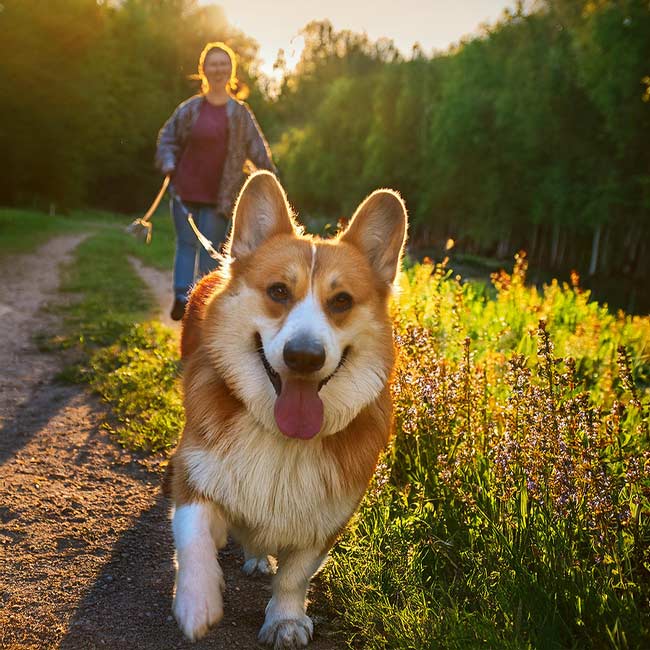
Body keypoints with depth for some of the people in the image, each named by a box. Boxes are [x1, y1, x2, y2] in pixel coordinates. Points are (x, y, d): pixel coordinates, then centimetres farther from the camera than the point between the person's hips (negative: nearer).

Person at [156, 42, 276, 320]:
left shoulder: (240, 112, 3)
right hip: (185, 190, 1)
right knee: (186, 244, 2)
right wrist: (168, 163, -4)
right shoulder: (190, 108, 3)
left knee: (211, 250, 1)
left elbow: (257, 148, 6)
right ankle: (182, 298, 2)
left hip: (219, 196, -1)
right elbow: (167, 136, 13)